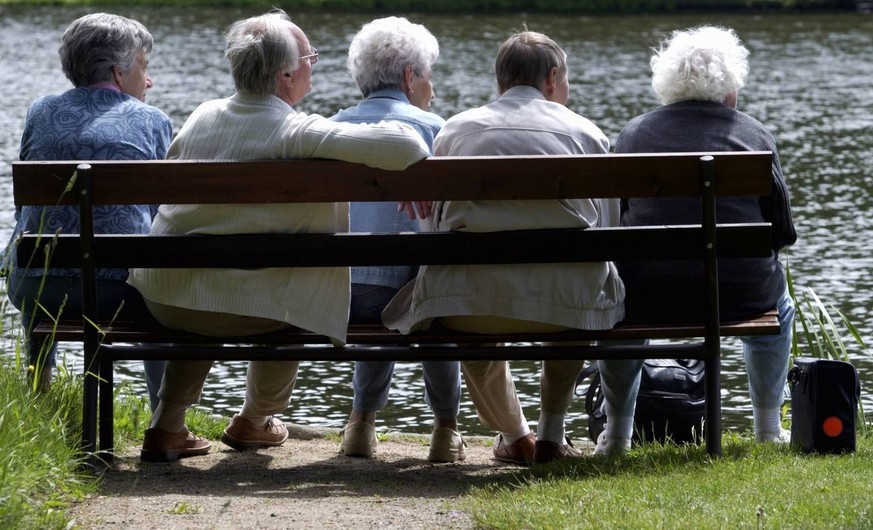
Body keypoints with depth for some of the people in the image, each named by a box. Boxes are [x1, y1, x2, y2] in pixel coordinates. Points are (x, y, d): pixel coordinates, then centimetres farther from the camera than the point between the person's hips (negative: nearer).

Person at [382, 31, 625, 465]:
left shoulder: (455, 129, 15)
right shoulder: (586, 133, 13)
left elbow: (433, 222, 17)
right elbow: (608, 232, 14)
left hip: (470, 300, 0)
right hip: (565, 299, 0)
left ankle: (514, 435, 43)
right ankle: (552, 434, 34)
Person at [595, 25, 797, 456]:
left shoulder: (634, 134, 5)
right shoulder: (754, 135, 3)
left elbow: (610, 222, 8)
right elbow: (782, 231, 3)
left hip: (648, 297, 1)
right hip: (739, 295, 0)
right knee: (778, 306, 36)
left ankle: (617, 433, 39)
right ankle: (768, 429, 36)